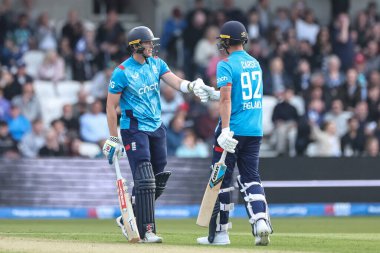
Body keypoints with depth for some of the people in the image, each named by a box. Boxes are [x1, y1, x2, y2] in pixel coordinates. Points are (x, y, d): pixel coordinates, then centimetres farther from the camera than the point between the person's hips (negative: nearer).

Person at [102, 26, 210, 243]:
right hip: (134, 129, -7)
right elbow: (111, 106, -9)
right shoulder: (122, 72, -12)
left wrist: (192, 85, -30)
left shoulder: (157, 64, 6)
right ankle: (146, 230, -10)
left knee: (158, 182, 9)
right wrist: (113, 139, -10)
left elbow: (176, 82, -6)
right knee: (145, 180, -13)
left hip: (157, 127, 7)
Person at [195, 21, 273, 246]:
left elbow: (227, 99, -20)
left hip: (233, 130, -6)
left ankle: (219, 233, 8)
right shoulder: (255, 64, 13)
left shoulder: (226, 65, -10)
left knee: (222, 179, 4)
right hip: (255, 131, 6)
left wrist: (225, 130, -25)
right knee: (250, 178, 9)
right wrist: (214, 94, 30)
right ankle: (261, 220, -13)